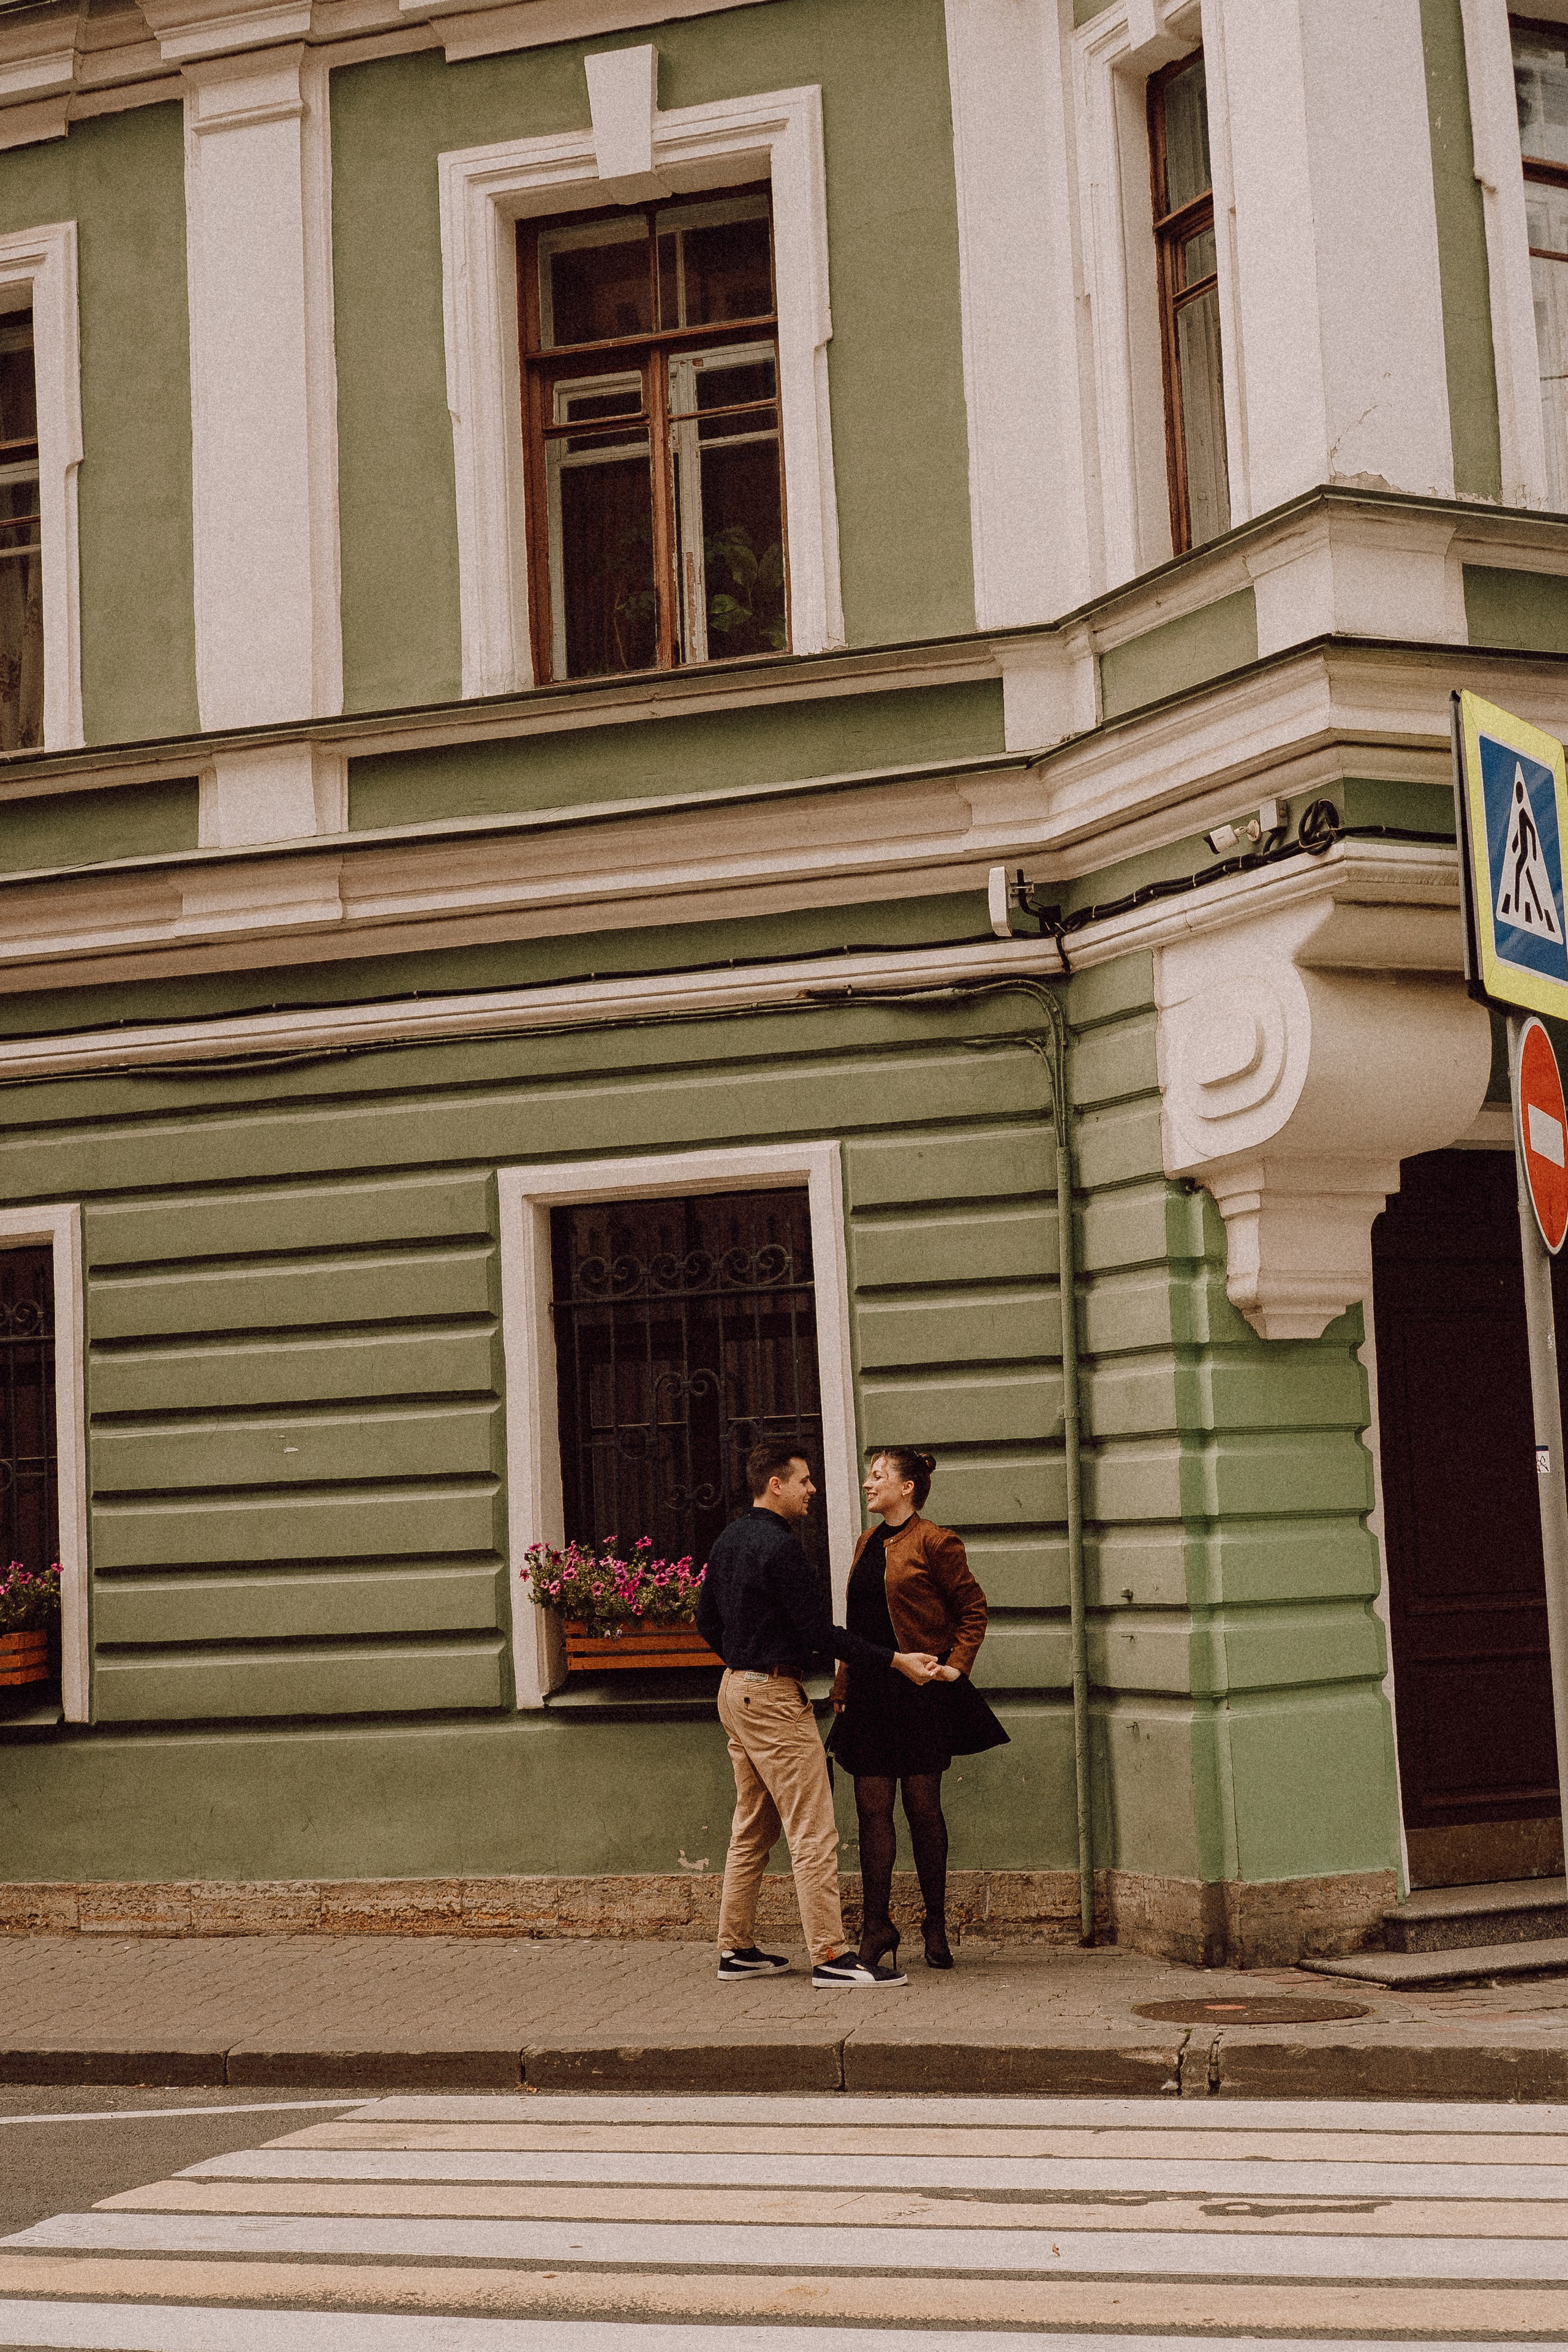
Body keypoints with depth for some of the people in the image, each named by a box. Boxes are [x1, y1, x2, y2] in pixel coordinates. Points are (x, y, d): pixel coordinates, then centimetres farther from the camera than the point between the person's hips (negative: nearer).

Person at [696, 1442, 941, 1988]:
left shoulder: (729, 1540, 12)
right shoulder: (779, 1545, -17)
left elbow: (707, 1621, 19)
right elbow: (819, 1631, -18)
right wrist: (896, 1661, -16)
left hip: (737, 1692, 10)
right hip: (774, 1697, -10)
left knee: (751, 1829, 15)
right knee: (813, 1832, -8)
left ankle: (736, 1949, 19)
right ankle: (830, 1956, -9)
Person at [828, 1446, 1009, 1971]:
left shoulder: (933, 1542, -7)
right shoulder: (868, 1544, 15)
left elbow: (973, 1608, -2)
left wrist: (956, 1664, -10)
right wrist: (843, 1684, 14)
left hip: (919, 1690, -6)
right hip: (870, 1692, 6)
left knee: (922, 1806, 1)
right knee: (872, 1808, 1)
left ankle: (936, 1925, 13)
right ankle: (876, 1927, 2)